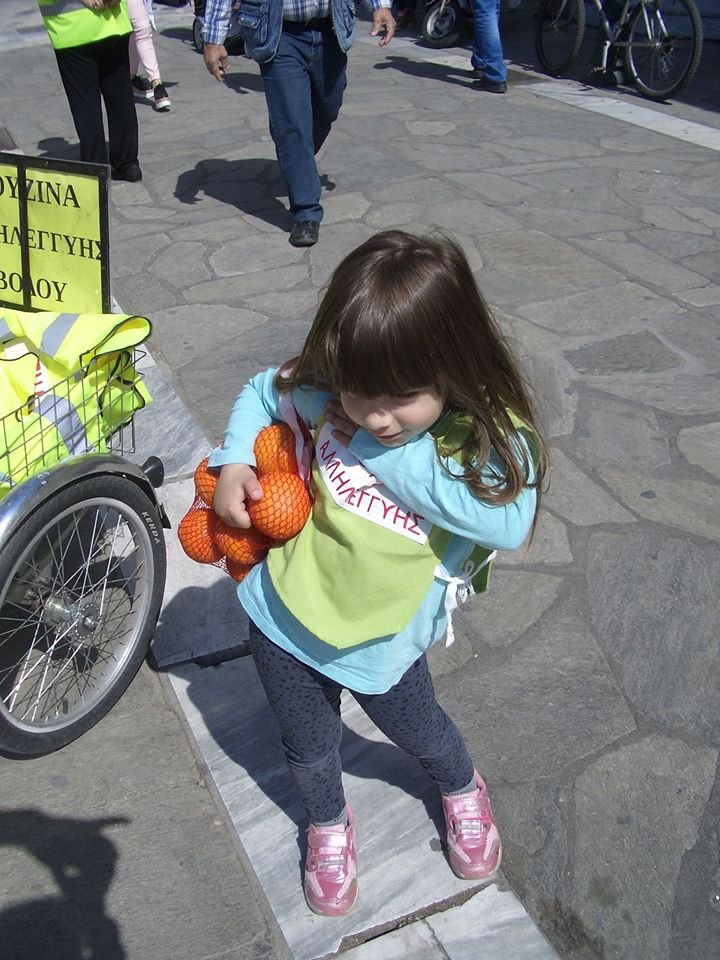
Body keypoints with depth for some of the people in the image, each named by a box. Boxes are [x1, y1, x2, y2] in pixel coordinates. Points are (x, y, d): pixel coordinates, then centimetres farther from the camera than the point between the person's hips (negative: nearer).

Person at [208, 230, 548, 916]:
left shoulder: (490, 435, -22)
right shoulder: (327, 391, -16)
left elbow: (509, 522, -40)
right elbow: (261, 391, 5)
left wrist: (389, 455, -34)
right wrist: (233, 462, -13)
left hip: (381, 644, -1)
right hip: (283, 614, 2)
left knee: (419, 732, 27)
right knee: (309, 750, 24)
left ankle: (462, 789, 63)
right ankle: (328, 823, 58)